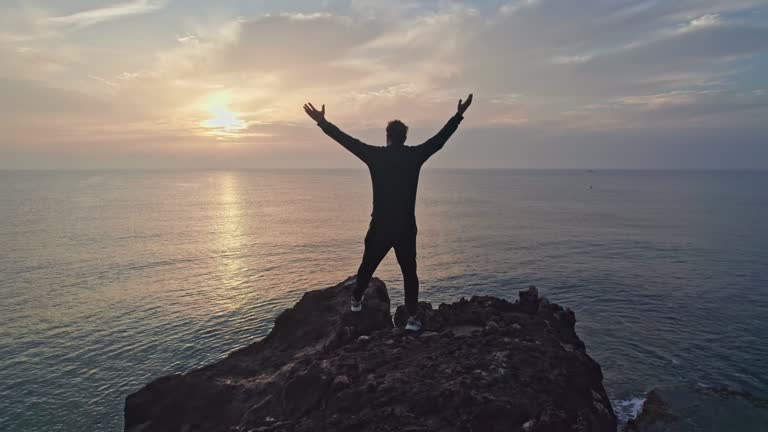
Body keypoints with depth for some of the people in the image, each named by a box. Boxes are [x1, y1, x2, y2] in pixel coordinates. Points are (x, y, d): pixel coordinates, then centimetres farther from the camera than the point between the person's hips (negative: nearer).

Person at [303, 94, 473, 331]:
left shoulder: (375, 155, -5)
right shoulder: (415, 155, -4)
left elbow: (347, 140, 1)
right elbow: (440, 137, 6)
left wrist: (323, 123, 11)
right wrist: (459, 115, 18)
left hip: (380, 227, 1)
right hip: (406, 228, 0)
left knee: (367, 267, 19)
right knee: (409, 272, 9)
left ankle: (356, 301, 37)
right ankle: (413, 318, 7)